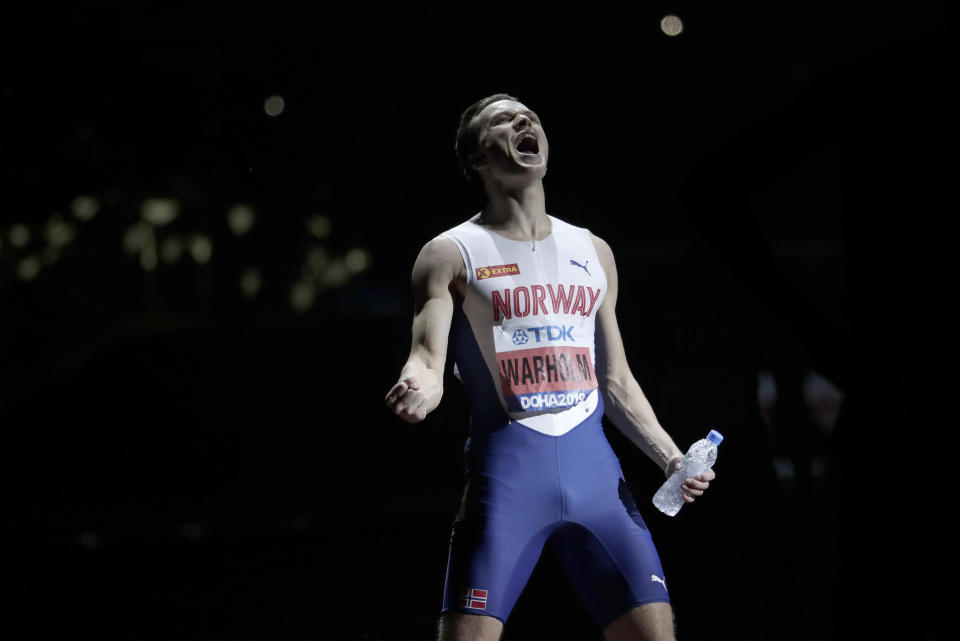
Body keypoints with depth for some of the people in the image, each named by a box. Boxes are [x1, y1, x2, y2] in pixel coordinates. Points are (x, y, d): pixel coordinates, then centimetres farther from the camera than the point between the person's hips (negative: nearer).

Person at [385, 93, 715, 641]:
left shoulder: (593, 253, 17)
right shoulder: (452, 255, 3)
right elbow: (428, 358, -9)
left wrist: (670, 456, 8)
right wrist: (418, 389, -33)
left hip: (594, 471, 4)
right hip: (507, 468, -4)